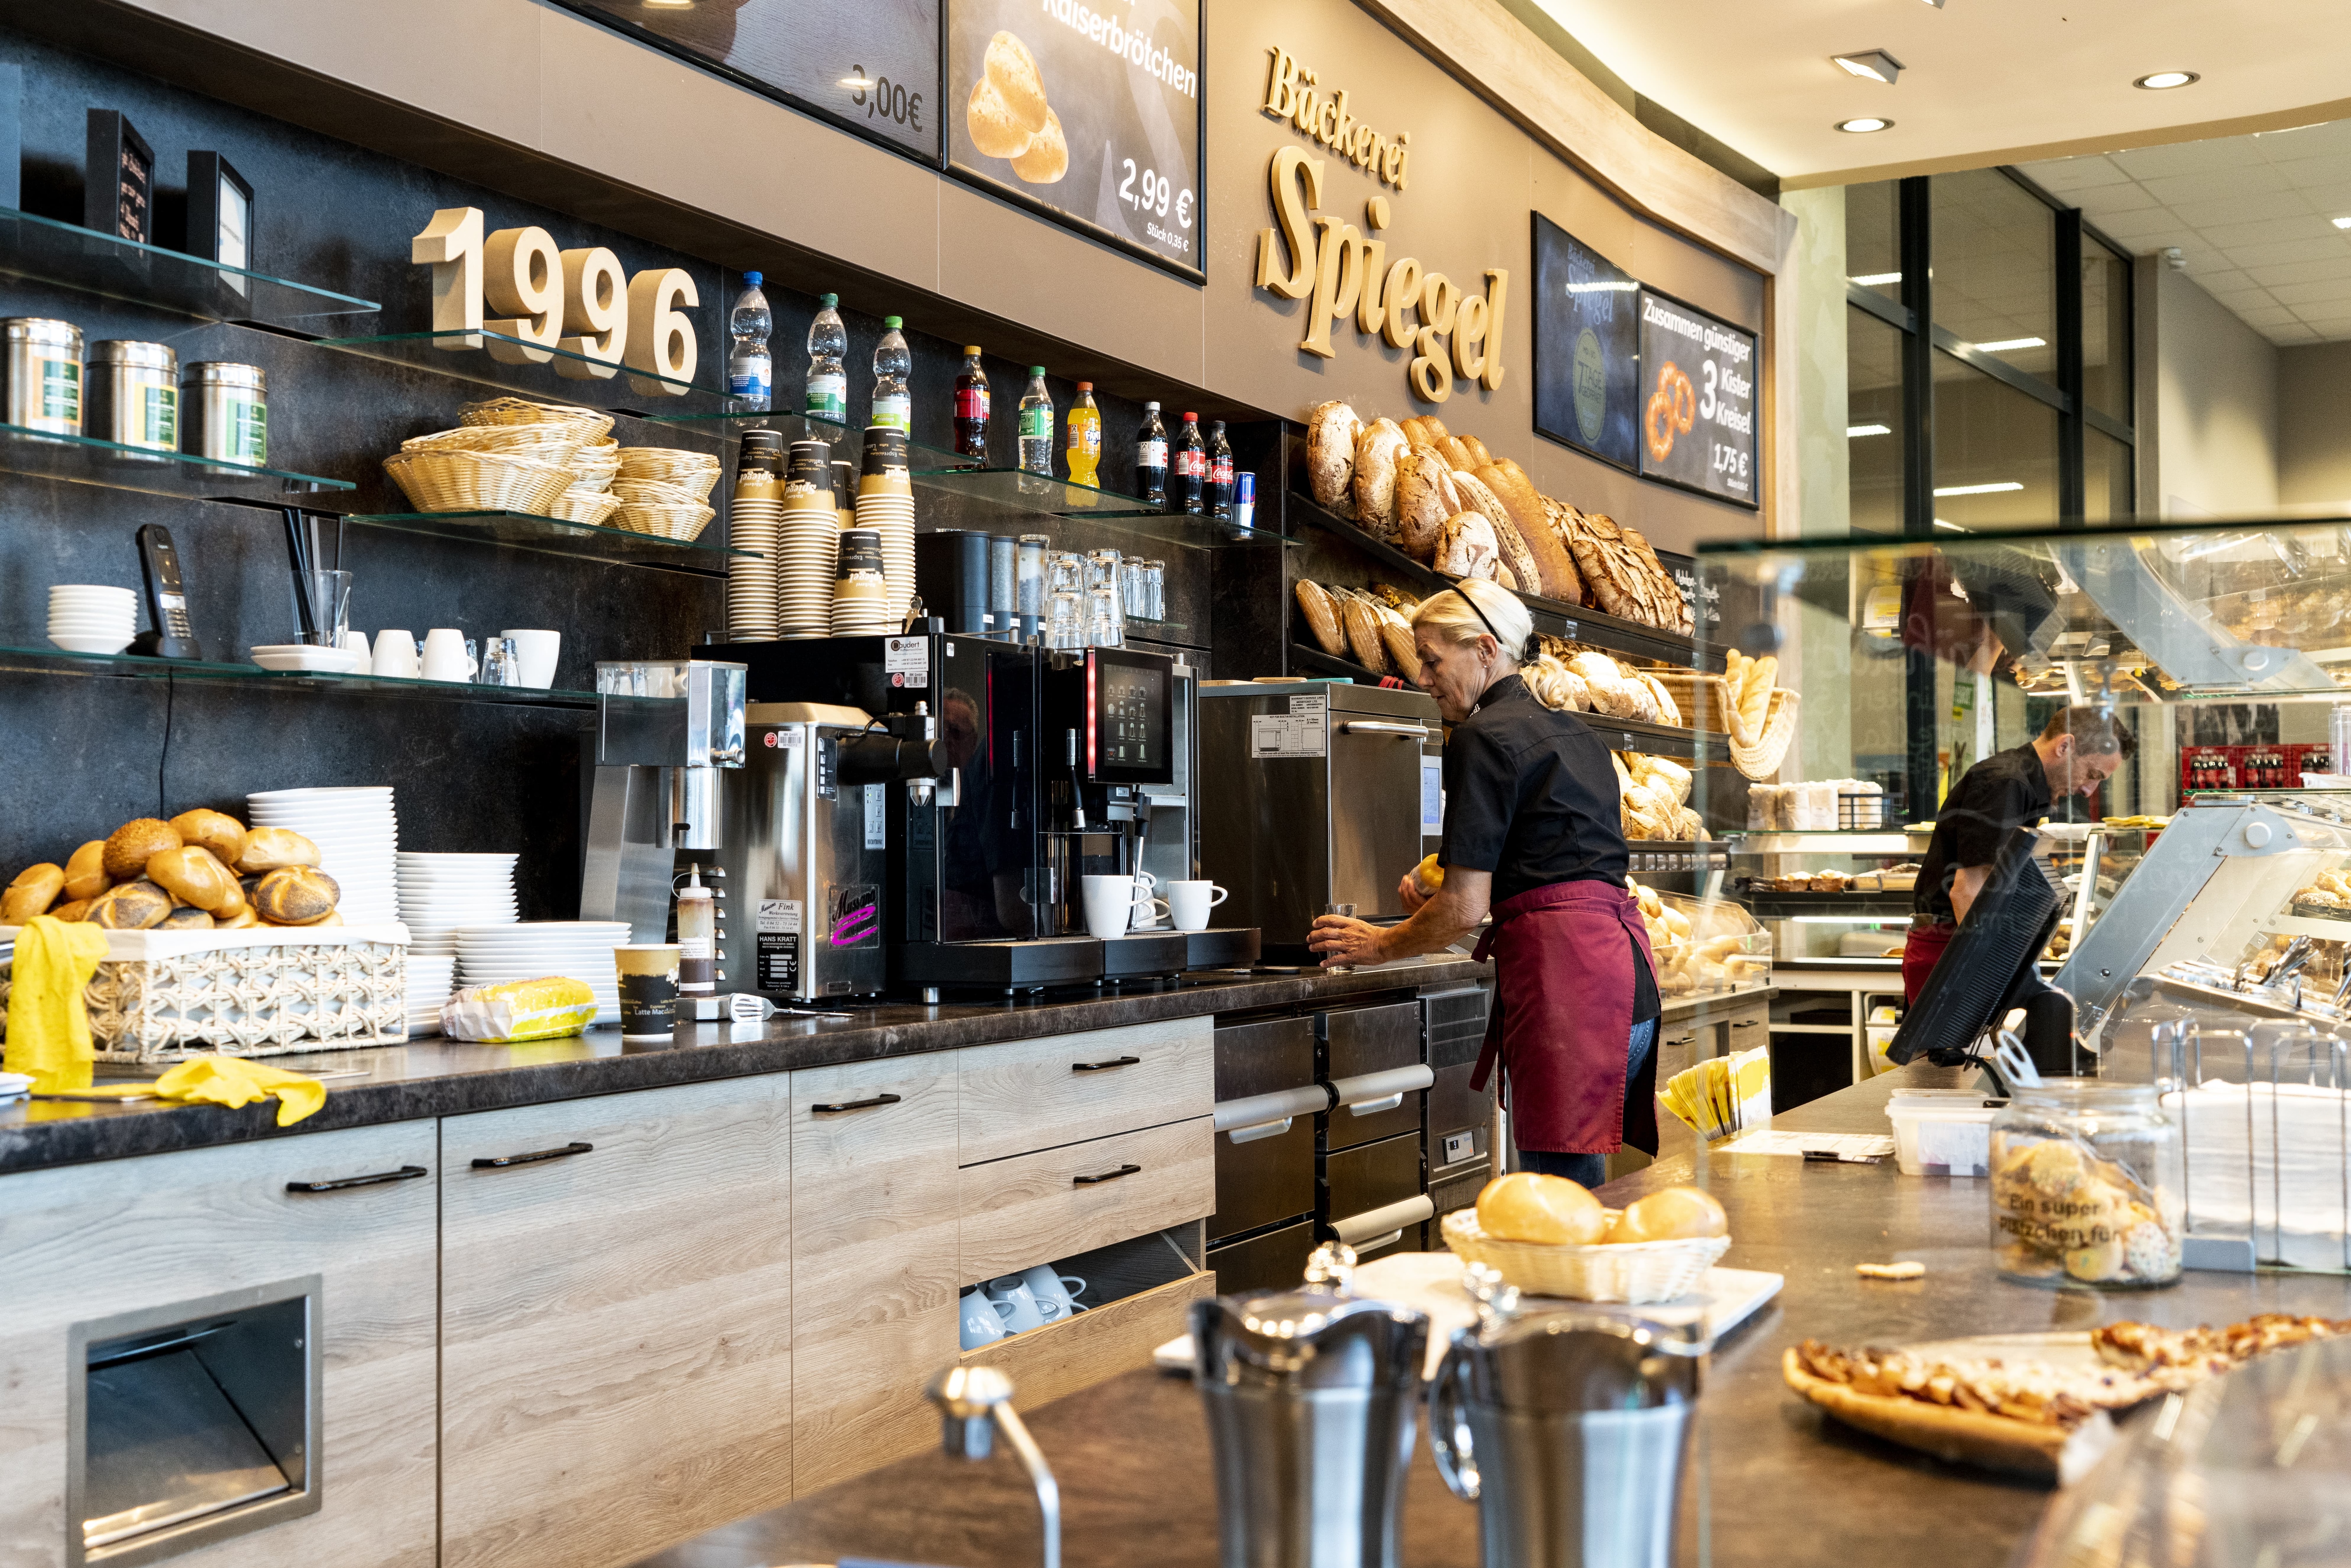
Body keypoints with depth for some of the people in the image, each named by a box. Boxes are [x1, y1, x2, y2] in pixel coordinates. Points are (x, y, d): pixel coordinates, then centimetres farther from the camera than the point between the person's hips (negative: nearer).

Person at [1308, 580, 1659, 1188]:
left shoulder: (1485, 737, -5)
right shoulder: (1573, 731, 22)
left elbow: (1466, 908, -8)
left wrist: (1380, 945, 8)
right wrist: (1443, 882, 24)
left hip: (1562, 966, -9)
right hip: (1622, 954, 9)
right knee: (1583, 1186, 9)